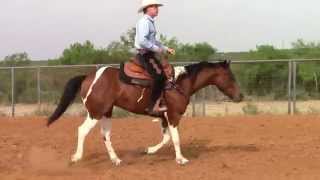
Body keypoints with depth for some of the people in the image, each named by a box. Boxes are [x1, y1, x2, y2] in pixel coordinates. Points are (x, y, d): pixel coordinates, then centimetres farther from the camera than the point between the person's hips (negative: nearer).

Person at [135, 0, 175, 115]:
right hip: (145, 54, -10)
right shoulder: (144, 22, -13)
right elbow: (142, 41, -24)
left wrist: (165, 49, 20)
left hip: (150, 54, 10)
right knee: (159, 75, -23)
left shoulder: (150, 22, 17)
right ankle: (152, 106, -25)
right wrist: (156, 49, -17)